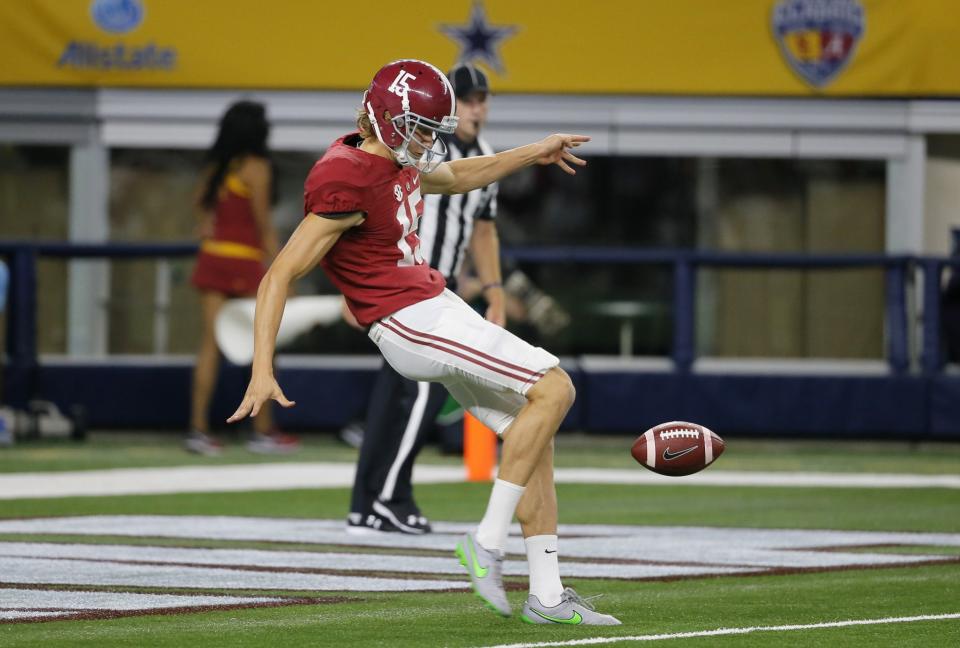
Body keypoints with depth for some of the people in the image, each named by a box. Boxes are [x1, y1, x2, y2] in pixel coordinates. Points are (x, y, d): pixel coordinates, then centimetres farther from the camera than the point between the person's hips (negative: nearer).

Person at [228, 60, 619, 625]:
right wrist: (262, 372, -27)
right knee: (554, 389, -14)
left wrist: (530, 154, 31)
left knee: (532, 433, 10)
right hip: (411, 322, -10)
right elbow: (280, 276, -21)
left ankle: (547, 595, 13)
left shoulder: (397, 160, 8)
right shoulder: (347, 183, -21)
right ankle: (490, 541, -10)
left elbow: (456, 177, 33)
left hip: (437, 307, 10)